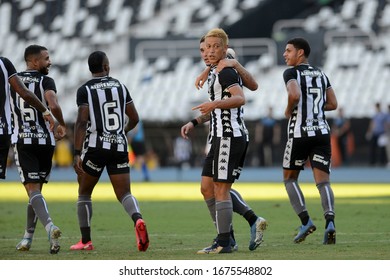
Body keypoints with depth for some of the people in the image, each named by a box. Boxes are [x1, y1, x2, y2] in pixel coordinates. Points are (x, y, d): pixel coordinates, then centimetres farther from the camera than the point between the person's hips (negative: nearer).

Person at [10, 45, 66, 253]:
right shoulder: (45, 81, -2)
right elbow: (54, 106, -18)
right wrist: (62, 125, 0)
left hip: (22, 141, 0)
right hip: (45, 140, 0)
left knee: (33, 190, -8)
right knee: (36, 189, 14)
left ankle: (49, 226, -32)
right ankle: (27, 237, 18)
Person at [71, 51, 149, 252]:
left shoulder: (85, 90, -4)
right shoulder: (120, 86, 9)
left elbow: (81, 122, -12)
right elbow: (134, 118, 13)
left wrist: (77, 154, -13)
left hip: (95, 146, -3)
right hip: (119, 146, 3)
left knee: (84, 193, 14)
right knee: (124, 193, 2)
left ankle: (85, 241, 12)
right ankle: (138, 220, -30)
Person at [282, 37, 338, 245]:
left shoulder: (292, 73, -4)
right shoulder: (320, 74, 15)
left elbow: (295, 95, -23)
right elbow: (333, 104, 15)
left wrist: (289, 111, -4)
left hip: (299, 133, -4)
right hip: (322, 132, 4)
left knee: (289, 178, 14)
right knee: (323, 181, -1)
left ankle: (305, 221, 1)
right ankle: (329, 221, -23)